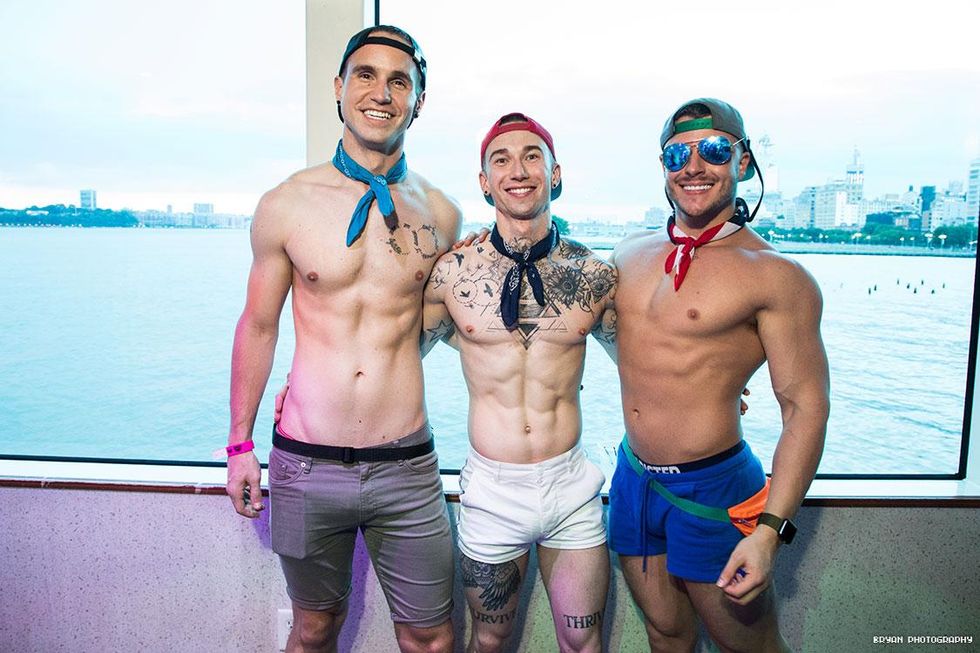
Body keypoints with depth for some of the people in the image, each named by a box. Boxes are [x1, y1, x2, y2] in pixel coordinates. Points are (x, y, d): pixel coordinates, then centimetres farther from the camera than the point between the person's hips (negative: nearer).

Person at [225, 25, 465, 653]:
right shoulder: (286, 205, -3)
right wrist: (240, 443, 7)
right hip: (307, 465, 0)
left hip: (407, 466, 1)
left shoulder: (441, 214, 1)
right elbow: (258, 326, 5)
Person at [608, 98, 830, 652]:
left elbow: (805, 406, -14)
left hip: (713, 492, -5)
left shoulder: (777, 275, -13)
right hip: (633, 480, 5)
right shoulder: (631, 254, 5)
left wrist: (769, 529, -19)